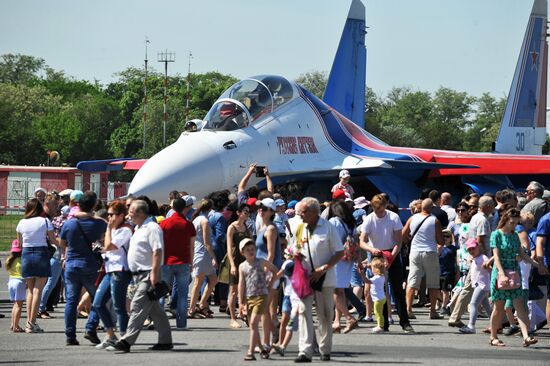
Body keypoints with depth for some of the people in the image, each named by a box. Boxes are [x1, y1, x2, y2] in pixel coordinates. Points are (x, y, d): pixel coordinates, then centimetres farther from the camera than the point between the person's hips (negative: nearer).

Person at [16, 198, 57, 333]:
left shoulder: (22, 223, 4)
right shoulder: (45, 221, -5)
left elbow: (19, 243, 12)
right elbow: (54, 241, -3)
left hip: (26, 255, 3)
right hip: (41, 254, -3)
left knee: (30, 289, 14)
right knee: (37, 290, -2)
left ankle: (29, 321, 9)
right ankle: (32, 323, -7)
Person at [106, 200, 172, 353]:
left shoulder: (152, 228, -12)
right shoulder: (138, 228, 18)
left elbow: (157, 251, -20)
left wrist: (154, 274, -24)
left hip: (148, 275, -10)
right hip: (139, 275, 10)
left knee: (137, 307, -15)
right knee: (155, 310, 13)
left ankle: (126, 341, -20)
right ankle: (165, 341, 18)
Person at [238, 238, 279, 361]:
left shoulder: (261, 262, 0)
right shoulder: (242, 266, 7)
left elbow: (275, 271, 13)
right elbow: (241, 285, 5)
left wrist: (270, 285, 6)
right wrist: (241, 302, 1)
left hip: (261, 296, -4)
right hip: (248, 298, 4)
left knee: (253, 323, -14)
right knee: (252, 326, 9)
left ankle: (251, 352, -15)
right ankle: (262, 349, 24)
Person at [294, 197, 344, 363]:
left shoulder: (328, 227, -7)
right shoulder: (300, 229, 8)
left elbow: (340, 253, -6)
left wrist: (322, 270, -15)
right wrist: (296, 255, -5)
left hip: (324, 279, -3)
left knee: (325, 315, 7)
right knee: (304, 311, -10)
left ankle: (325, 350, 21)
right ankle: (305, 351, -16)